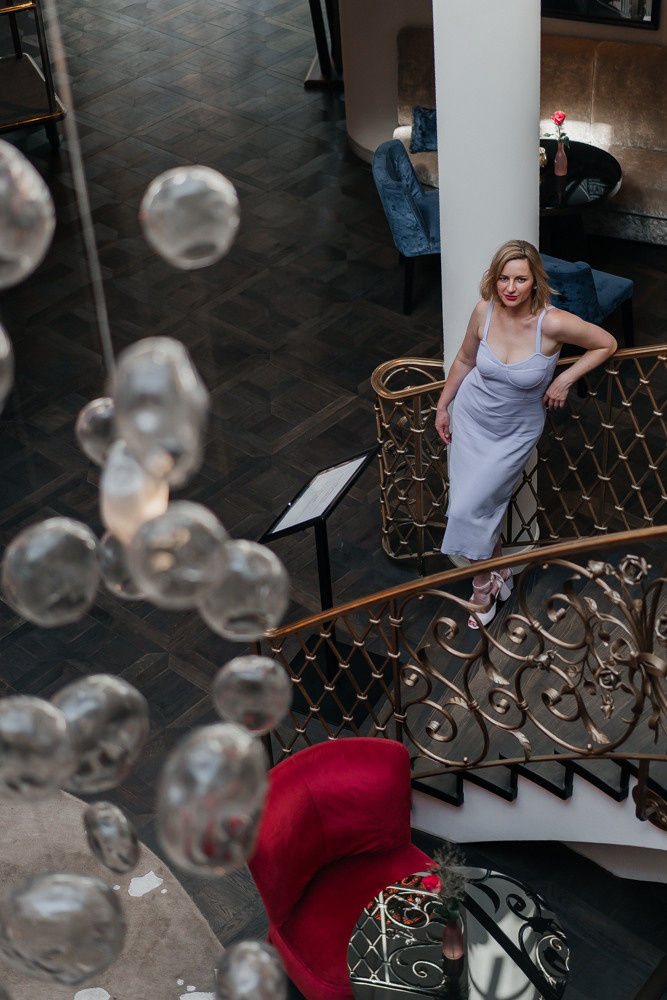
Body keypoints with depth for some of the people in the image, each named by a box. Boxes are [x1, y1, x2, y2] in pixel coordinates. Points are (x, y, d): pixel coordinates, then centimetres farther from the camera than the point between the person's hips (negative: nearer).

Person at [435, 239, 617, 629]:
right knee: (482, 503, 8)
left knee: (468, 508, -7)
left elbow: (606, 344, -10)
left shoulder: (553, 323, -27)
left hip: (515, 433, -3)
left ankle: (484, 589, 16)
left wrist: (565, 379, -14)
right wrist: (443, 406, 12)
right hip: (470, 418, 3)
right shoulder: (484, 312, -15)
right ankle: (498, 571, 35)